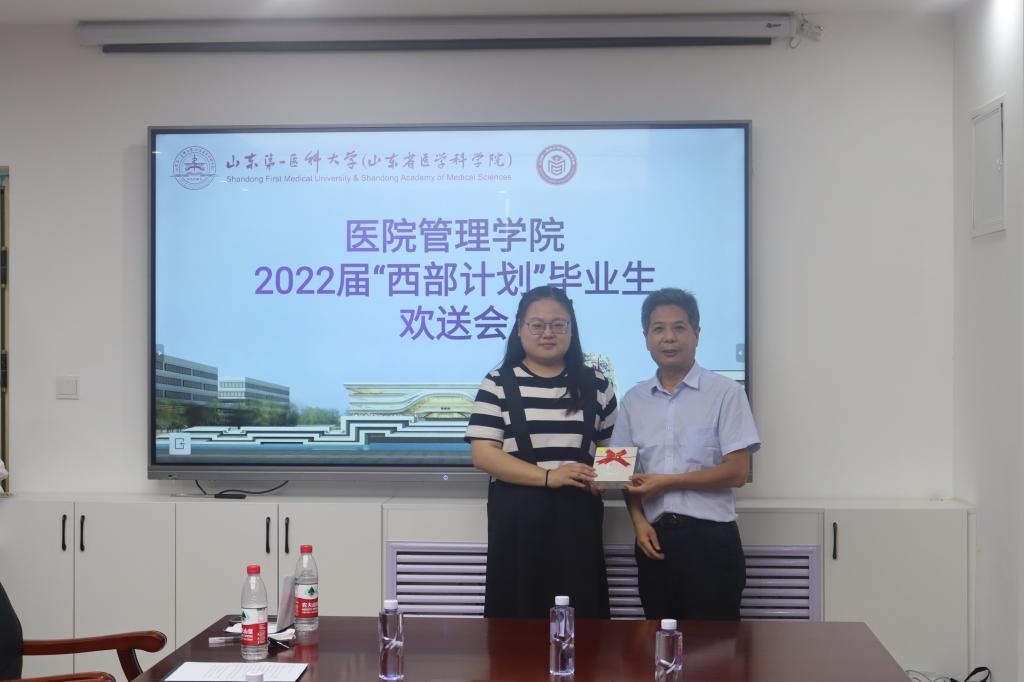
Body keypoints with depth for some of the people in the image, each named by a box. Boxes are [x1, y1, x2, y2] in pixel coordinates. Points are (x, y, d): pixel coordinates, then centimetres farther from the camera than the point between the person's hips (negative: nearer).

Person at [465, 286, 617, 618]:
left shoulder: (596, 385, 10)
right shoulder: (498, 384, 3)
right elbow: (483, 454, -6)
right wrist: (548, 476, -16)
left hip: (578, 518, 2)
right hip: (517, 519, -1)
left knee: (578, 617, 3)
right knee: (518, 616, 2)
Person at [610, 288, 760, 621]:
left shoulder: (725, 393, -5)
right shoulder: (634, 399, 9)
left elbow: (737, 472, -9)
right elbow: (627, 472, 13)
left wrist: (667, 482, -11)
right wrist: (639, 522, -3)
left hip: (710, 539, -4)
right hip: (656, 539, 4)